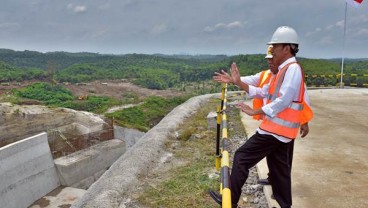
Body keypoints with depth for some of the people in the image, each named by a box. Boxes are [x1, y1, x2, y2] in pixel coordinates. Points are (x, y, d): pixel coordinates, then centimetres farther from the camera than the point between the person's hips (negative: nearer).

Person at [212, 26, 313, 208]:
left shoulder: (293, 69, -15)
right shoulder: (283, 70, 17)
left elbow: (283, 101, -23)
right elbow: (262, 92, 14)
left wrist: (255, 112, -15)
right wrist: (237, 82, 6)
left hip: (276, 129, -10)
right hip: (280, 129, 10)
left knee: (241, 157, -5)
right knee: (279, 169, 16)